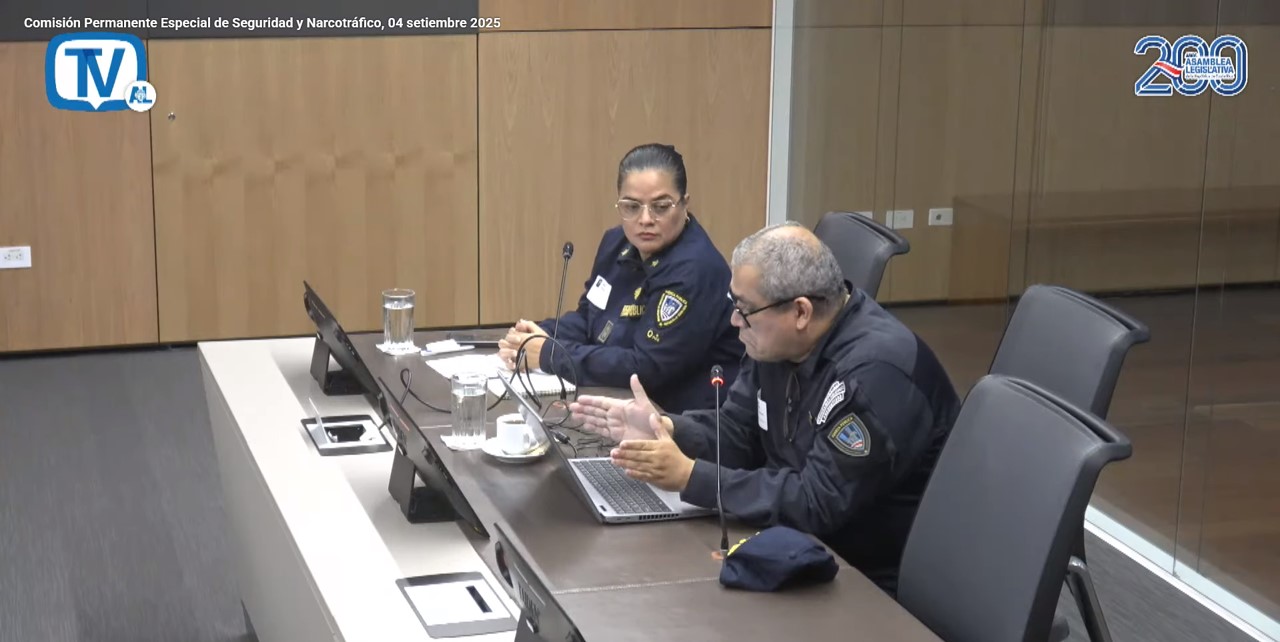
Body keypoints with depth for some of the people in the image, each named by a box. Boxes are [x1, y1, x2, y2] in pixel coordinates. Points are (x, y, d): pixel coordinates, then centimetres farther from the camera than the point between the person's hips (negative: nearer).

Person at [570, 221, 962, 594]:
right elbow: (738, 432, 8)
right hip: (810, 547, 8)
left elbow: (818, 502, -29)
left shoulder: (875, 372, -28)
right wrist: (663, 428, -11)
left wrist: (690, 476, -28)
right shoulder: (779, 340, -1)